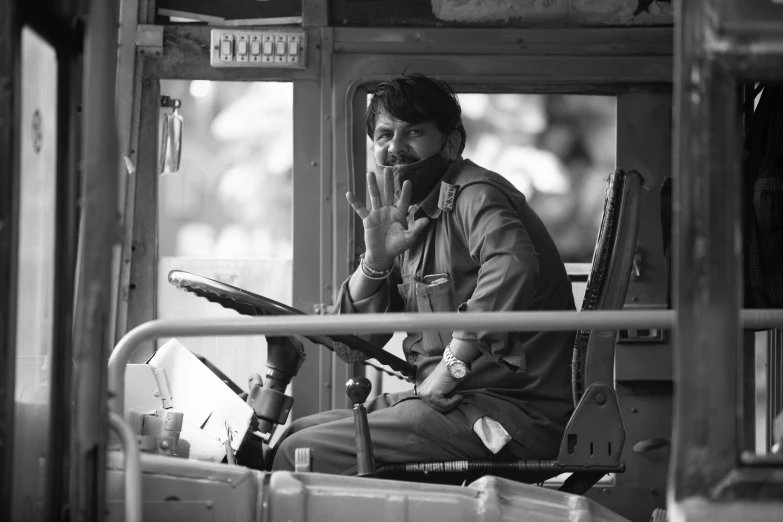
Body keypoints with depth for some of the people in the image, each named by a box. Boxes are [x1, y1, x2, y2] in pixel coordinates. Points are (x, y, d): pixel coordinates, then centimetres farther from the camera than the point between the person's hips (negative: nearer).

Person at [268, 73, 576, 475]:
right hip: (448, 403, 8)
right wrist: (375, 260, -4)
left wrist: (450, 367, -27)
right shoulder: (409, 223, 16)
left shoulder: (474, 195, -9)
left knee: (300, 454, -13)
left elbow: (512, 268, -33)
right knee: (292, 434, 9)